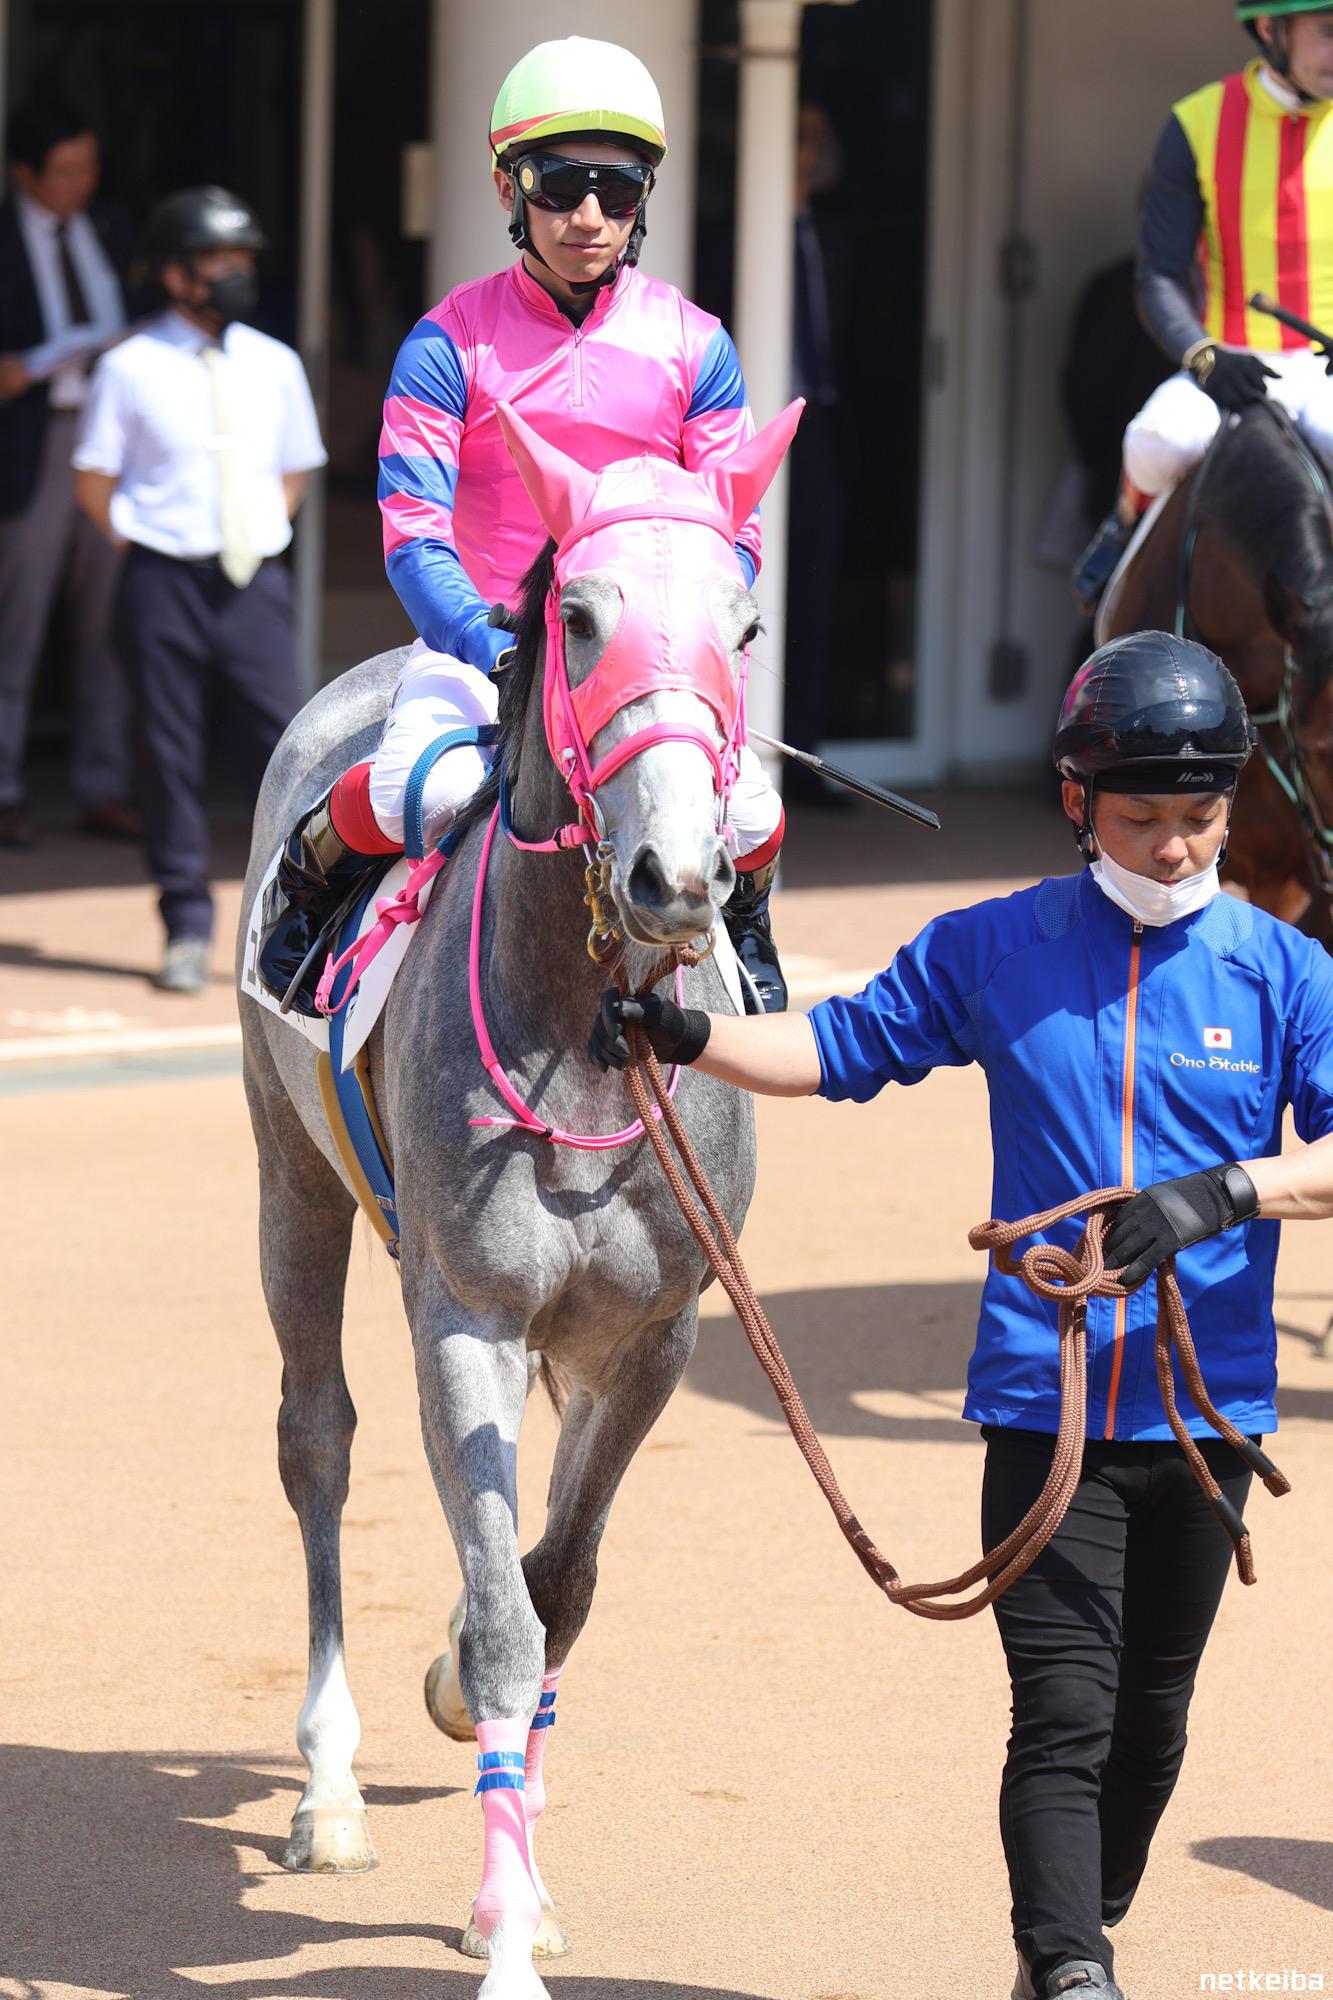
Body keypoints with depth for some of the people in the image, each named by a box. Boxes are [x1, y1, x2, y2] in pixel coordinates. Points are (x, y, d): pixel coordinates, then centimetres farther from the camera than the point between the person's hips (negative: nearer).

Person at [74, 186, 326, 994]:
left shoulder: (274, 366, 7)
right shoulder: (131, 369, -2)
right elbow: (96, 481, 4)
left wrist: (266, 532, 7)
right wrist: (143, 542, -2)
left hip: (256, 582, 2)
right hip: (166, 585, -2)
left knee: (283, 742, -4)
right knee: (172, 754, 2)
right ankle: (188, 927, 11)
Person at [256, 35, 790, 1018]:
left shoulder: (694, 345, 2)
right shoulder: (450, 344, -5)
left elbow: (733, 533, 2)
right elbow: (414, 532, -12)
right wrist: (493, 645, -29)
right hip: (479, 638, -2)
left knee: (747, 811, -22)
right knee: (421, 786, -33)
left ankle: (745, 918, 18)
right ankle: (305, 878, 4)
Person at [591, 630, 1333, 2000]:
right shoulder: (993, 951, 4)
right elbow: (839, 1049, 10)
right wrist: (690, 1037, -4)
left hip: (1209, 1411, 1)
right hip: (1044, 1405, -1)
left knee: (1150, 1717, 14)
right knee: (1062, 1712, -11)